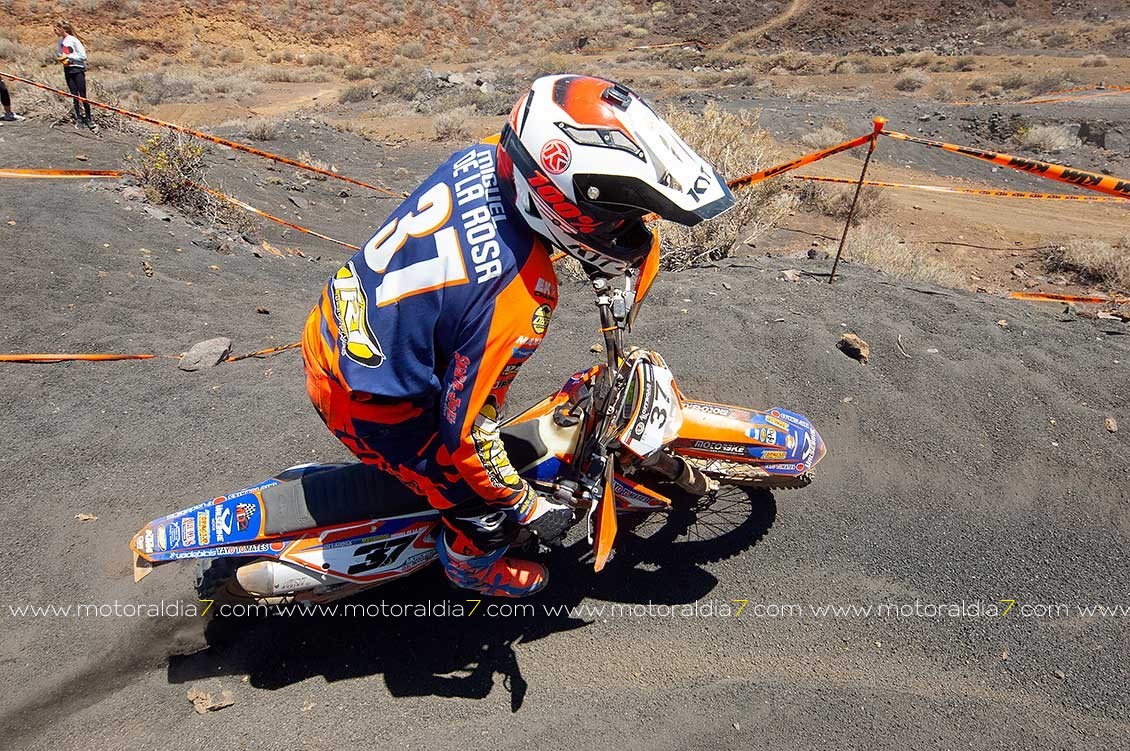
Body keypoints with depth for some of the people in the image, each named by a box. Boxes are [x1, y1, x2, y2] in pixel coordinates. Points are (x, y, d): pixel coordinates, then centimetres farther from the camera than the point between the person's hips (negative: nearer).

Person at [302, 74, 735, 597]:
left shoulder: (488, 156, -13)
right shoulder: (516, 300, -37)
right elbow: (465, 429, -26)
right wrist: (526, 507, -10)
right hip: (367, 401, -8)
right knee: (486, 502, 12)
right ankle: (472, 565, 46)